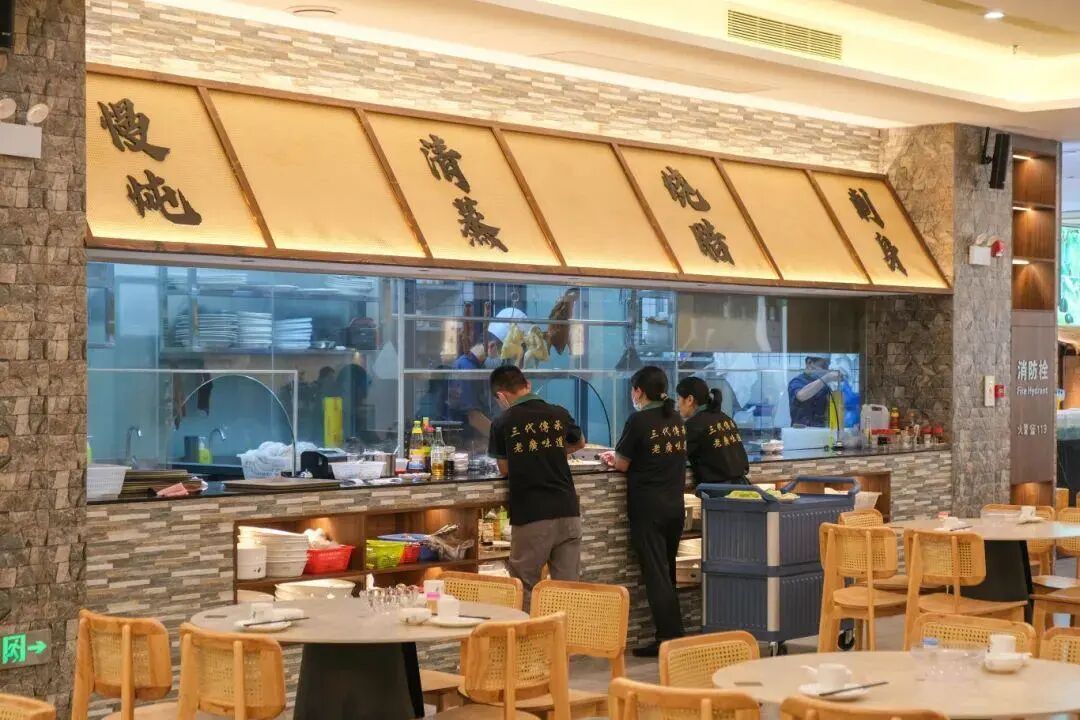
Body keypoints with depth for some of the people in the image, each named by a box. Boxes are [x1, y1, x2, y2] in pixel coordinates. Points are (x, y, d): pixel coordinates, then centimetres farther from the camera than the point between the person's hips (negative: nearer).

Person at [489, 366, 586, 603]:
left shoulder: (503, 424, -4)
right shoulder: (559, 414, 6)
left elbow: (504, 468, 7)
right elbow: (580, 443, 26)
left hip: (530, 518, -3)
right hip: (567, 512, 3)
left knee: (525, 592, 8)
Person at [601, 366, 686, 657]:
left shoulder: (639, 421, -12)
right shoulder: (676, 420, 9)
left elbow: (623, 464, -6)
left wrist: (613, 458, 17)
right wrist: (620, 457, 24)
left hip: (648, 508, -7)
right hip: (675, 506, 7)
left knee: (655, 574, -2)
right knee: (667, 572, 16)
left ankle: (669, 639, -3)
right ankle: (673, 636, 18)